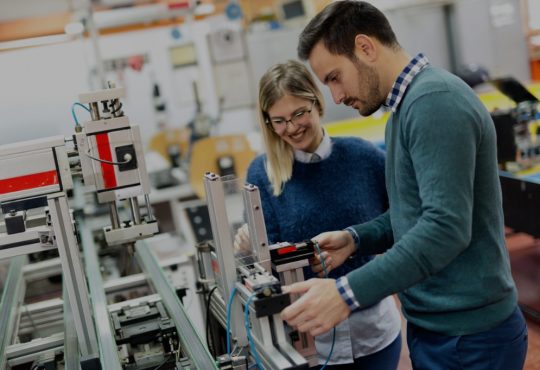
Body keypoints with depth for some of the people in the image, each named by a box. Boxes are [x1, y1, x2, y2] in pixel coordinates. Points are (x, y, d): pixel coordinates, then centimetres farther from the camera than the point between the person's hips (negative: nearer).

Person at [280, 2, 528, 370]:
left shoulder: (434, 101, -19)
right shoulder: (406, 108, 12)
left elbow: (446, 226, -28)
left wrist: (347, 293, -31)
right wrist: (354, 238, 2)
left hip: (467, 336, -9)